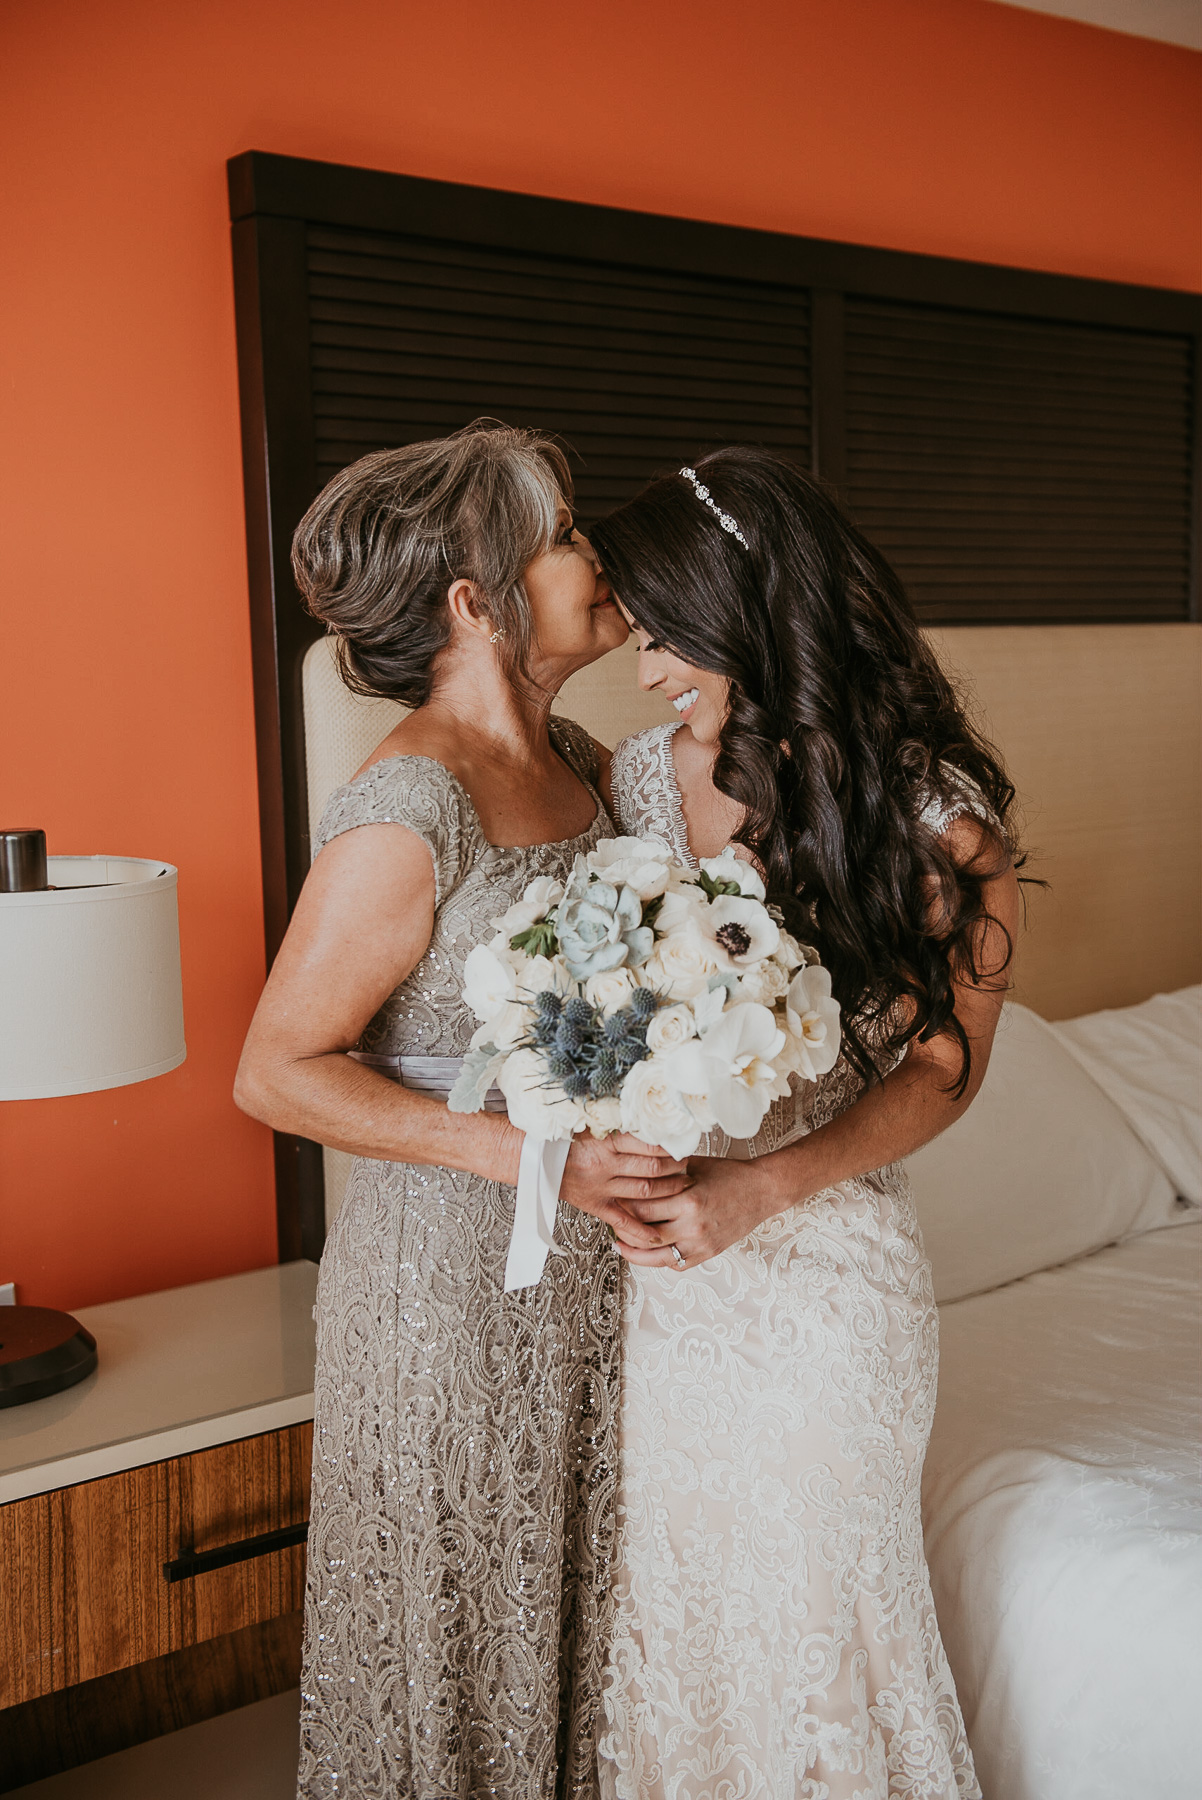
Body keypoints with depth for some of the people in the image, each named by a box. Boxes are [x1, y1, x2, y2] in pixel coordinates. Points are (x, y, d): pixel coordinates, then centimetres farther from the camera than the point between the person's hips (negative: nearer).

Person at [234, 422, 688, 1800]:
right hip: (452, 1274, -7)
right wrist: (525, 1151, -25)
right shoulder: (405, 812, -23)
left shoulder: (574, 760, 1)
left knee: (574, 1582, 23)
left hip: (589, 1264, 7)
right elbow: (276, 1072, -20)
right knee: (457, 1617, 14)